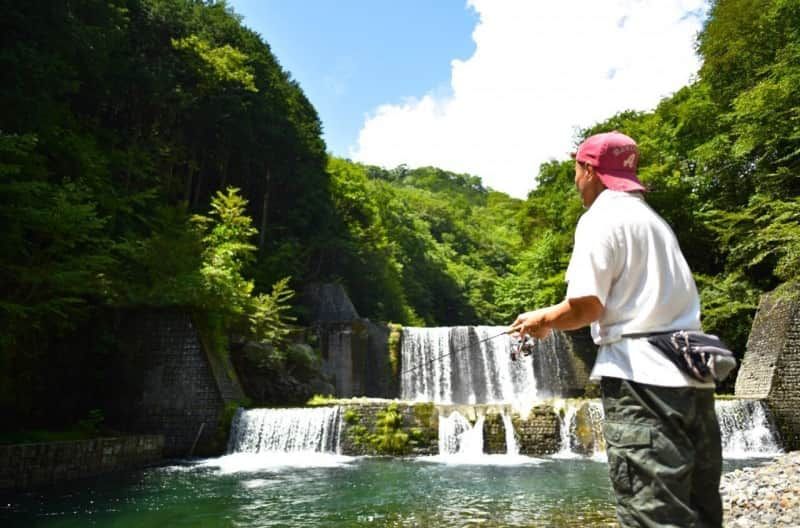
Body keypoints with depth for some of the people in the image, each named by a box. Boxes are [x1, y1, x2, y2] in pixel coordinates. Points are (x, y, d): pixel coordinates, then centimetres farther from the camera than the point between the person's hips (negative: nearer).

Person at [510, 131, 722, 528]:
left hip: (640, 377, -9)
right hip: (689, 372, 9)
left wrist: (542, 320, 5)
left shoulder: (601, 218, -6)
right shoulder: (653, 220, 21)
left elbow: (587, 305, -14)